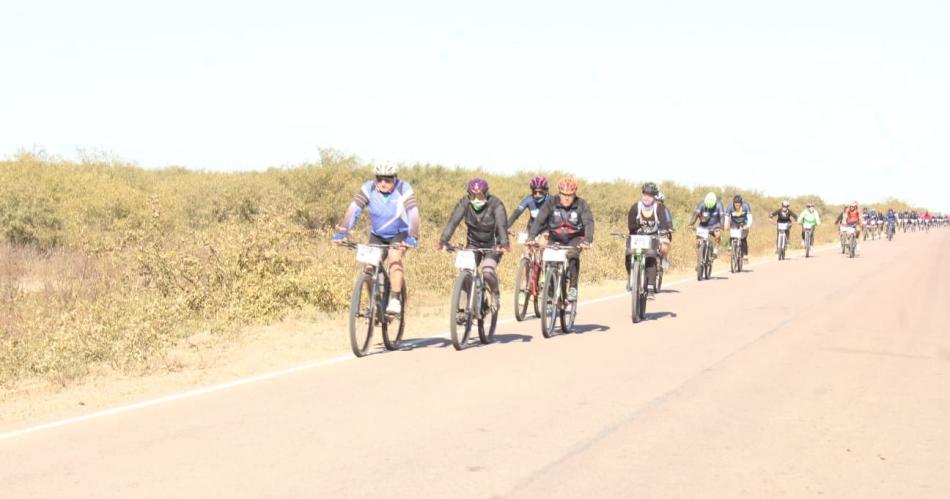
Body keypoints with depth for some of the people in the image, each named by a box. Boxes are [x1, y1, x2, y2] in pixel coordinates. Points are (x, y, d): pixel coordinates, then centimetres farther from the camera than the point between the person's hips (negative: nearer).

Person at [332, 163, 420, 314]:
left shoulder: (404, 189, -22)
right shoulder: (369, 188, -17)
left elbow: (413, 214, -33)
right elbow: (353, 209, -24)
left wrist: (412, 238, -47)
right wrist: (342, 232, -36)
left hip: (399, 234, -3)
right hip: (377, 235, 3)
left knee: (395, 258, -29)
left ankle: (395, 300, -24)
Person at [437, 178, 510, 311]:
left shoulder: (495, 204, -21)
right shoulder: (465, 203, -15)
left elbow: (501, 225, -33)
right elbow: (453, 221, -25)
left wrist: (504, 244, -51)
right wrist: (443, 241, -40)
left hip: (493, 244, -3)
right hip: (473, 243, 3)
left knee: (488, 271, -25)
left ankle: (495, 294, 6)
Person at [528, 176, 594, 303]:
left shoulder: (581, 204, -14)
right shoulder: (551, 203, -14)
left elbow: (588, 222, -26)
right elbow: (539, 220, -22)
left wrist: (588, 240, -43)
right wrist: (531, 237, -37)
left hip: (575, 238, -2)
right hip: (555, 238, 2)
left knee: (572, 256, -30)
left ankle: (573, 287, -17)